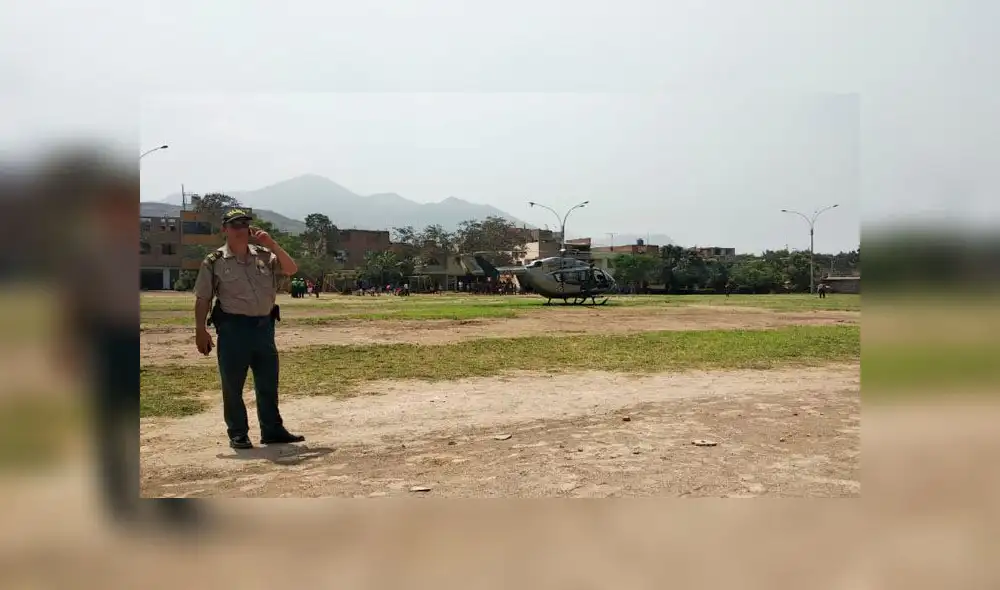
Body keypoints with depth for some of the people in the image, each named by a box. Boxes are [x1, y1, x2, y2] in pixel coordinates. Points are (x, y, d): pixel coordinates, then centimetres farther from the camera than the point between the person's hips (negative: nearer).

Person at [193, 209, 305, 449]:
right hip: (233, 327, -4)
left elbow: (291, 269, -1)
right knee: (232, 385, 2)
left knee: (268, 382, 10)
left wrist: (272, 245, -9)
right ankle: (237, 434, 15)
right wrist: (201, 331, -7)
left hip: (264, 325, 4)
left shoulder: (264, 256, 9)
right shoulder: (214, 262, -1)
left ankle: (272, 430, 20)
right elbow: (203, 299, -1)